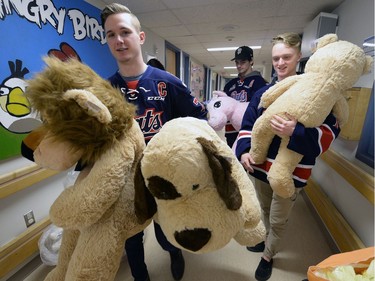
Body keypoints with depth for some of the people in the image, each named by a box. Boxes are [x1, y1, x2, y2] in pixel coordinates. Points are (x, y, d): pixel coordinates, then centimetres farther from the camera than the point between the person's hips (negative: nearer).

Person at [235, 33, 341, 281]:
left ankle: (268, 256, 42)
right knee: (266, 210, 26)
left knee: (278, 220, 13)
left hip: (291, 171, -4)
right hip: (262, 165, 5)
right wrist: (244, 151, -13)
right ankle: (268, 240, 55)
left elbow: (330, 132, -15)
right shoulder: (264, 93, 4)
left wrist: (295, 133, -32)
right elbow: (248, 125, 3)